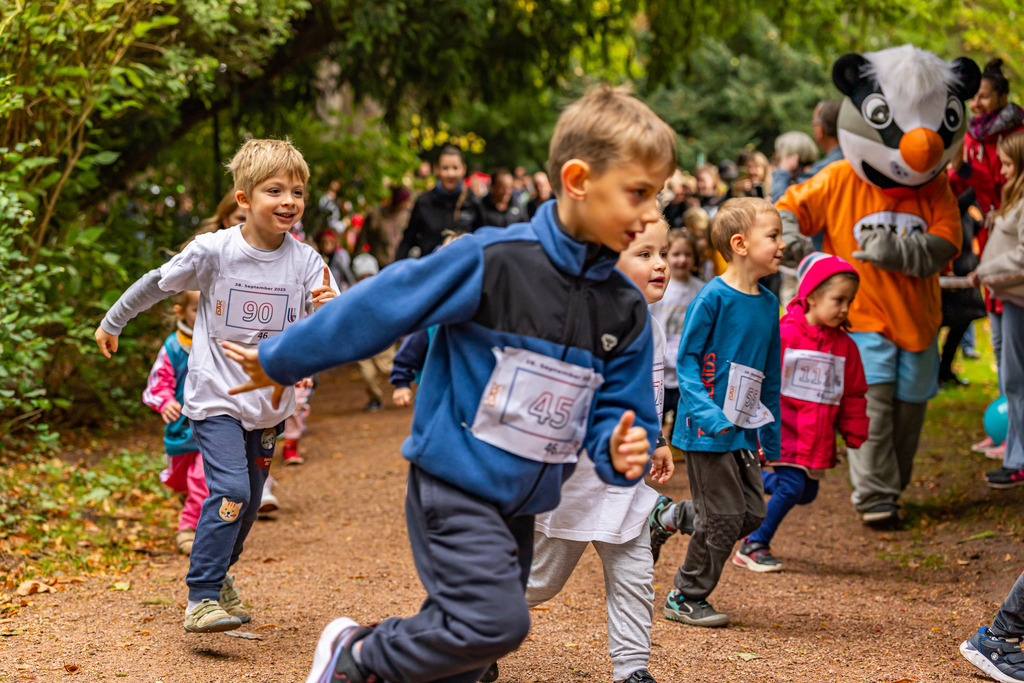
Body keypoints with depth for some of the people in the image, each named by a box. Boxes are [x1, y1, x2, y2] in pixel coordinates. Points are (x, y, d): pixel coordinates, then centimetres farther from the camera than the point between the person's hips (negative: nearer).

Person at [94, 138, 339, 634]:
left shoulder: (306, 262, -7)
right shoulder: (213, 251, -13)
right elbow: (156, 284, 3)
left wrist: (329, 310, -33)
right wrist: (112, 323, 14)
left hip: (270, 403, 4)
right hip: (216, 398, -4)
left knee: (248, 500, 15)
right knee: (229, 491, -19)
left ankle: (218, 574, 39)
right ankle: (201, 598, -13)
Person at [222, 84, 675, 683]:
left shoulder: (626, 310, 1)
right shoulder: (493, 261, -17)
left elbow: (620, 409, 8)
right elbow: (377, 307, -10)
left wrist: (619, 452, -17)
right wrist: (279, 363, -2)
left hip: (519, 508, 7)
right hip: (454, 484, -6)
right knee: (495, 621, -19)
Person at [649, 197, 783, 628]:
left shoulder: (768, 303, 9)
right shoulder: (713, 297, -13)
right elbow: (686, 358, -12)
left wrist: (771, 436, 18)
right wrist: (705, 410, -25)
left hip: (743, 431, 7)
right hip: (708, 429, -7)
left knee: (753, 515, 7)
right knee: (724, 517, -3)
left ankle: (668, 517, 27)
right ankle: (686, 598, 15)